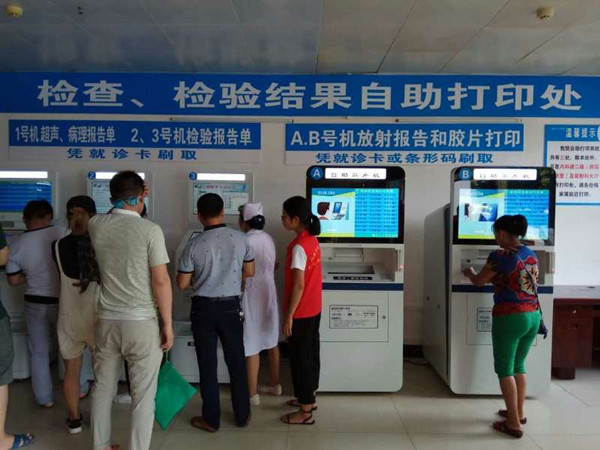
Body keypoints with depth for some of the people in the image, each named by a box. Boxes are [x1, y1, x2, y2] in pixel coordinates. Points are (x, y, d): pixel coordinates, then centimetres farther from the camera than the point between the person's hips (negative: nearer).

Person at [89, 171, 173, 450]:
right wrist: (168, 324, -6)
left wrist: (125, 197, 33)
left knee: (103, 388, 20)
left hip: (106, 320, 5)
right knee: (143, 395, 7)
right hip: (141, 322, -5)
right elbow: (161, 281, -13)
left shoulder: (96, 225, 0)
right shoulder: (150, 230, -13)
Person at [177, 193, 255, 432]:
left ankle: (211, 419, 22)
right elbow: (250, 273, 5)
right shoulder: (240, 239, -6)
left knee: (207, 364, 10)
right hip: (230, 307, 2)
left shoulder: (194, 245, -12)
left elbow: (182, 284, -6)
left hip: (203, 308, -2)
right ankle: (242, 415, 27)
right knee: (236, 361, 14)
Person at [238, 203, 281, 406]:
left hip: (252, 297, -8)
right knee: (271, 342, 17)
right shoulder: (268, 239, 4)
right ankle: (274, 384, 31)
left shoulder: (246, 242, -19)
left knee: (252, 347, 3)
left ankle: (252, 394, 13)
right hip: (269, 294, 8)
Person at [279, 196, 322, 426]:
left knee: (300, 358, 2)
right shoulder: (312, 240, 5)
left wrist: (288, 316, -18)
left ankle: (305, 412, 13)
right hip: (313, 309, 9)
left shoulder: (298, 247, -22)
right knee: (310, 354, 19)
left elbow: (298, 285, -23)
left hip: (301, 313, -9)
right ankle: (309, 398, 35)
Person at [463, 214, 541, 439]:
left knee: (505, 369, 4)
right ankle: (519, 413, 31)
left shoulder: (499, 256, -14)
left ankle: (514, 424, 8)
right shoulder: (531, 255, 8)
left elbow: (478, 282, -1)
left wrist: (470, 273, 20)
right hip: (533, 316, 8)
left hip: (510, 318, -7)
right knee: (519, 365, 21)